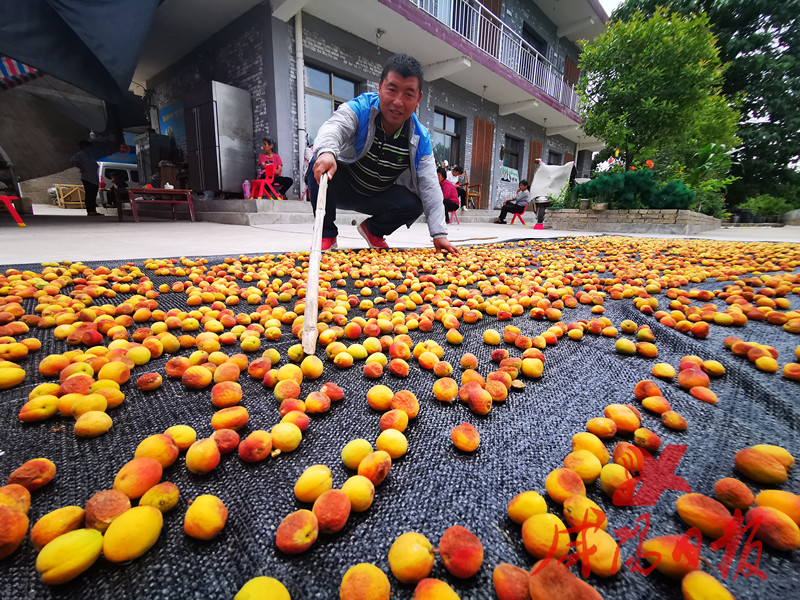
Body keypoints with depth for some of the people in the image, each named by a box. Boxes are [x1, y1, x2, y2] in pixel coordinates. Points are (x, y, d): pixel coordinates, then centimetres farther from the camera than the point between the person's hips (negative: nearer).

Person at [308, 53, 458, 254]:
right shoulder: (359, 108, -18)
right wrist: (327, 151, -66)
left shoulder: (420, 138, -12)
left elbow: (429, 185, -15)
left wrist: (439, 234, -22)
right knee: (320, 165, -32)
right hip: (342, 187, -2)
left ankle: (373, 230, 9)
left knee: (413, 205, -22)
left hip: (377, 197, 3)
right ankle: (326, 234, -11)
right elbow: (335, 126, -39)